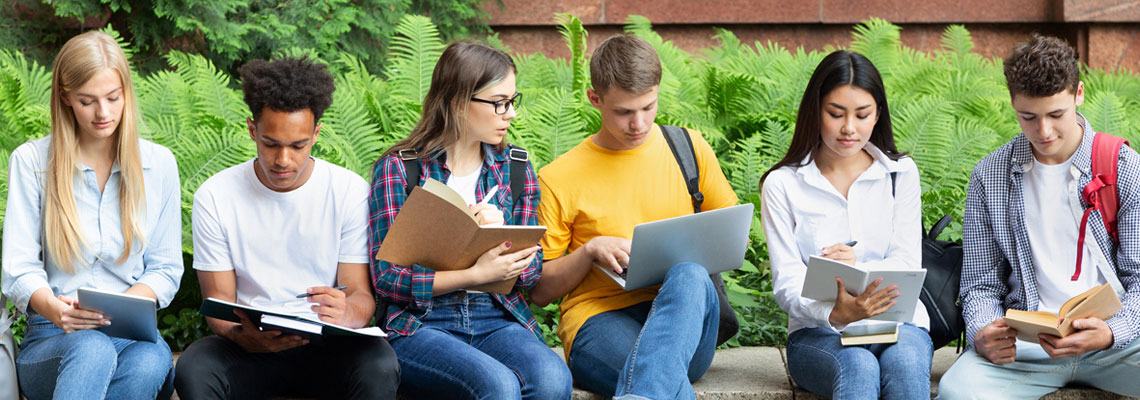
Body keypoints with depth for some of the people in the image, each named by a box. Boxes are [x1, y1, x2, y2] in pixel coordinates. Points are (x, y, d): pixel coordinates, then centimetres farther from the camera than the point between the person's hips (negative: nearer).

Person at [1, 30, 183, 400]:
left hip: (132, 335, 2)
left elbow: (166, 268, 10)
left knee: (153, 359, -37)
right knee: (92, 350, -40)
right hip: (51, 340, -2)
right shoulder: (31, 161, 3)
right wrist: (52, 308, -26)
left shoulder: (158, 164, 9)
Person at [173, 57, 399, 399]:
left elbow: (360, 294, -1)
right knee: (193, 368, -33)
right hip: (250, 348, 0)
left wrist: (345, 313, -28)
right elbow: (218, 300, 1)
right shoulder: (215, 197, 0)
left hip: (326, 346, 0)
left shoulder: (351, 191, 0)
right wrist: (243, 336, -24)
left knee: (379, 366, -33)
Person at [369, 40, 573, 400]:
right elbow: (387, 279, -6)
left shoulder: (516, 168, 13)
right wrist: (477, 274, -16)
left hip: (498, 319, 4)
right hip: (420, 325, -3)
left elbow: (530, 271, 12)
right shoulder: (398, 168, 1)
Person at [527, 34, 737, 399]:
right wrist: (590, 251, -10)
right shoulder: (558, 178, 7)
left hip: (681, 314, 3)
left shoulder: (690, 149, 13)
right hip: (599, 319, -3)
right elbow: (539, 290, 10)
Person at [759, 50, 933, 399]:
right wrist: (835, 314, -27)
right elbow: (786, 284, -4)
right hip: (818, 332, -1)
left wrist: (860, 268, -20)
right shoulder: (782, 184, 5)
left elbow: (907, 265, 4)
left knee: (905, 362, -35)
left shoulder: (900, 173, 12)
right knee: (858, 367, -37)